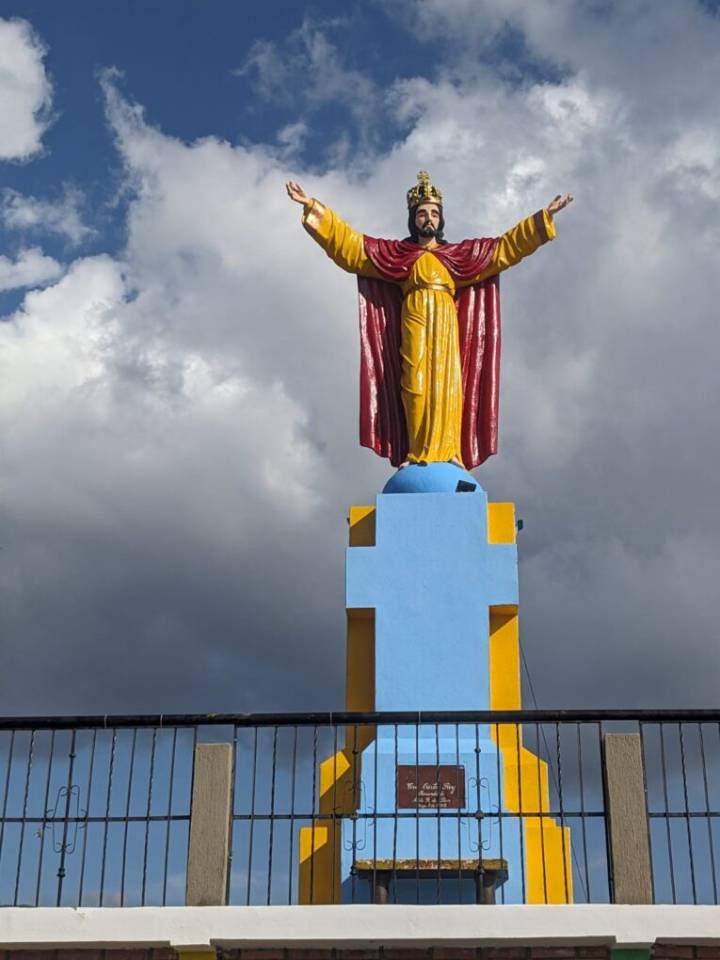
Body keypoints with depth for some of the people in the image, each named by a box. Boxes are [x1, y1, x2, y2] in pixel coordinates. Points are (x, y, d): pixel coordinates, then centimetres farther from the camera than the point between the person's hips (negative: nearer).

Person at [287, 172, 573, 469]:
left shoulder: (459, 255, 20)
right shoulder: (396, 253, 15)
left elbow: (506, 246, 22)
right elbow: (350, 243, 12)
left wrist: (543, 217, 19)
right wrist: (313, 208, 7)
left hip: (445, 324, 1)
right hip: (414, 322, -1)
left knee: (446, 384, -9)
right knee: (416, 384, -13)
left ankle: (447, 452, -12)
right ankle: (417, 454, -15)